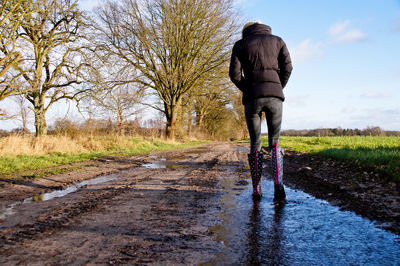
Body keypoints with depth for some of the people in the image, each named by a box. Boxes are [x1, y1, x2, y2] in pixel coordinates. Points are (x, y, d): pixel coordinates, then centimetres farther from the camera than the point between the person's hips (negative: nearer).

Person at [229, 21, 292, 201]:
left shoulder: (240, 44, 15)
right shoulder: (277, 41, 20)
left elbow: (235, 73, 2)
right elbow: (287, 67, 7)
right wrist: (277, 90, 14)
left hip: (252, 98, -1)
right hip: (275, 96, 1)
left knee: (255, 143, 8)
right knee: (275, 141, 9)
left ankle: (256, 189, 7)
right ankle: (278, 183, -11)